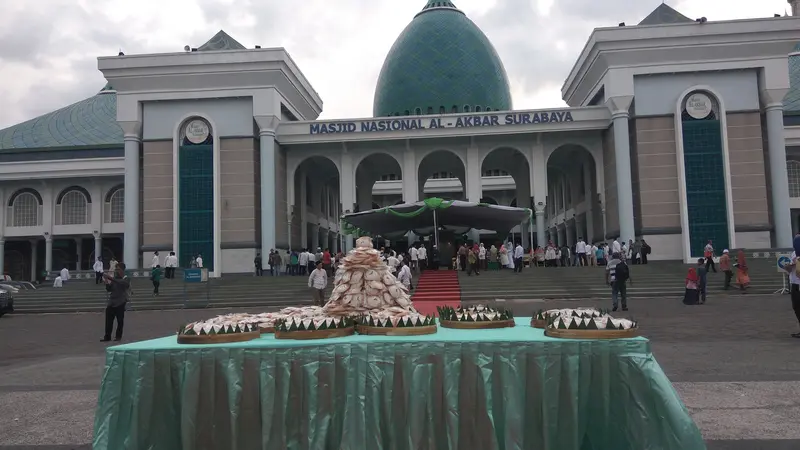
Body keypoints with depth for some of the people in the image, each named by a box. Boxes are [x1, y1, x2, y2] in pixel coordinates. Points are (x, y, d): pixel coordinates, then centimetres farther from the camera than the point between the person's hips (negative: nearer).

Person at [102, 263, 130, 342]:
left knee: (120, 320, 2)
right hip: (111, 302, 5)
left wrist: (111, 278, -33)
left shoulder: (126, 279, -4)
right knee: (108, 320, 1)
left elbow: (121, 283, -27)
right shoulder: (114, 278, 10)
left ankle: (118, 336, 13)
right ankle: (107, 336, 6)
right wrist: (107, 283, -6)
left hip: (120, 303, -4)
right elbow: (109, 289, 12)